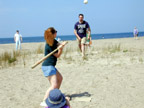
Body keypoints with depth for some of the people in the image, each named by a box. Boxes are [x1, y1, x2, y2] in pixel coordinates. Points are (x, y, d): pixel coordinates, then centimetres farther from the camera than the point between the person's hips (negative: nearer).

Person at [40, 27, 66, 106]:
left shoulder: (54, 41, 9)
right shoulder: (49, 45, -18)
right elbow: (57, 55, -11)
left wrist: (62, 45, -17)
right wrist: (60, 49, -27)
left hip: (51, 66, 11)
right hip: (47, 66, -11)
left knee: (60, 78, 26)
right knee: (54, 85, -19)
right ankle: (44, 102, -21)